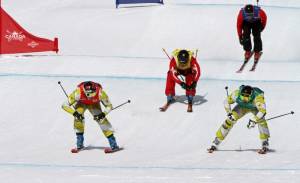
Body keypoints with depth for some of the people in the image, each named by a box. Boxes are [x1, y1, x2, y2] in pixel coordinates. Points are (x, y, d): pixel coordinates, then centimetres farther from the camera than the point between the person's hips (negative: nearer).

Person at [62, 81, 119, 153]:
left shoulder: (100, 93, -38)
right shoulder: (78, 92, -42)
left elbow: (109, 106, -21)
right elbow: (65, 105, -33)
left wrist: (103, 114, -39)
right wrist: (74, 113, -47)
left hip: (94, 104, 0)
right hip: (81, 103, 0)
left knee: (101, 119, -16)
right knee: (78, 118, -23)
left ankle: (113, 144, -9)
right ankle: (79, 144, -8)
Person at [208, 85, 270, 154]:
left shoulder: (257, 96, -45)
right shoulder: (237, 93, -35)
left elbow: (262, 110, -53)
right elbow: (226, 101, -18)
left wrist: (254, 121, -60)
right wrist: (229, 113, -28)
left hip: (255, 107, -2)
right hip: (242, 106, 2)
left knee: (261, 119, -29)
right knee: (230, 120, -10)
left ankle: (265, 145, -19)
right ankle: (215, 143, -1)